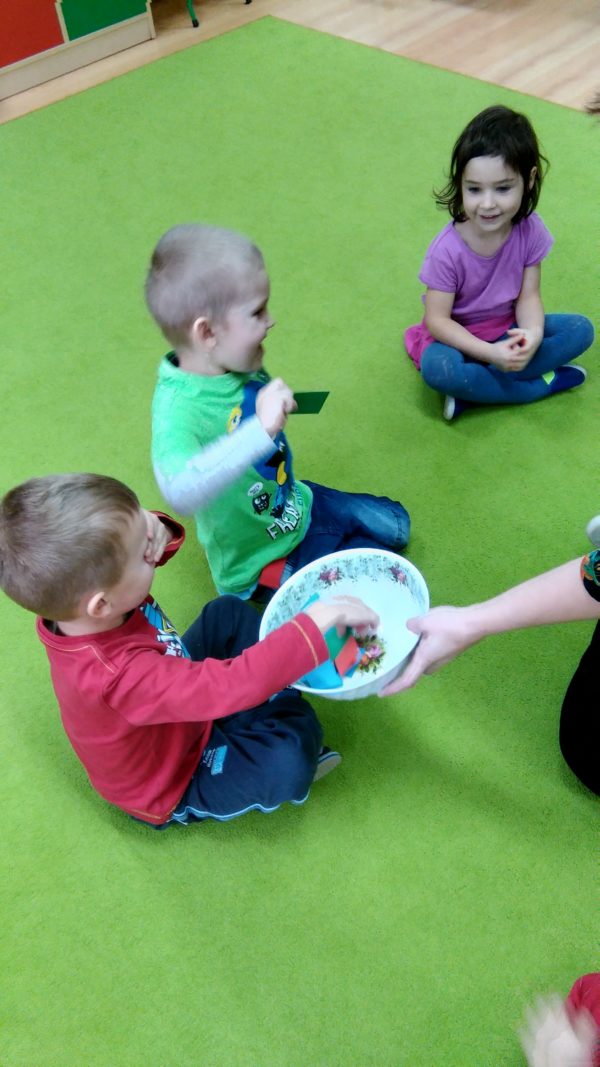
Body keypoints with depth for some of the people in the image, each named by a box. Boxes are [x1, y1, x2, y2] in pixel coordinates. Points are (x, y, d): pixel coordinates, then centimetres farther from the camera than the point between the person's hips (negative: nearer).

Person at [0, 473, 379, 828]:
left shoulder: (74, 591, -22)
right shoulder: (119, 674, -46)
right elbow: (232, 686, -48)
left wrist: (154, 531, -29)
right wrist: (317, 621, -42)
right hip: (172, 787, -8)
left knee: (229, 612, 13)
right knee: (290, 758, -31)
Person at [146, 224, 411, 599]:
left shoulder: (242, 365, -12)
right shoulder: (178, 408, -37)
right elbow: (181, 492, -60)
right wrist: (261, 430, -61)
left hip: (297, 504, 8)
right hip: (260, 562, -8)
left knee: (396, 525, 20)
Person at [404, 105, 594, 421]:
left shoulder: (530, 230, -14)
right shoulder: (447, 250, -24)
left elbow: (528, 296, -10)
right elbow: (437, 319, -21)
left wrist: (534, 333, -33)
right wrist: (491, 353, -33)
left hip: (509, 332, 5)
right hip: (461, 338, -4)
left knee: (581, 329, -15)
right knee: (435, 367, -37)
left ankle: (470, 391, -22)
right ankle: (542, 384, -19)